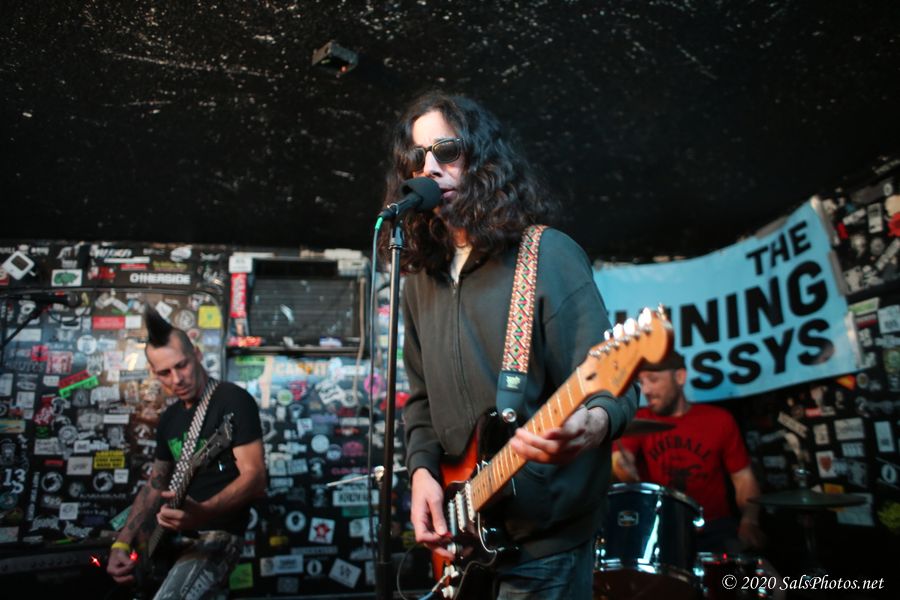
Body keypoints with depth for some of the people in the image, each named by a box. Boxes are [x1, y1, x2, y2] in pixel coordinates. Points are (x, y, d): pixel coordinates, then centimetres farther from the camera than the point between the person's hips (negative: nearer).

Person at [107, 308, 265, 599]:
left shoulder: (233, 400, -11)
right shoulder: (169, 418, 13)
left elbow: (255, 477, -18)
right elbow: (155, 484, 18)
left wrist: (201, 513, -33)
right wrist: (122, 543, 6)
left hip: (218, 535, -9)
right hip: (174, 535, 9)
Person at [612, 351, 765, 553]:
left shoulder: (719, 420, 4)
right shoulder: (638, 421, 2)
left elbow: (743, 478, 6)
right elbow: (622, 461, -13)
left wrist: (749, 521, -11)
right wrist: (623, 468, -37)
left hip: (714, 528, 1)